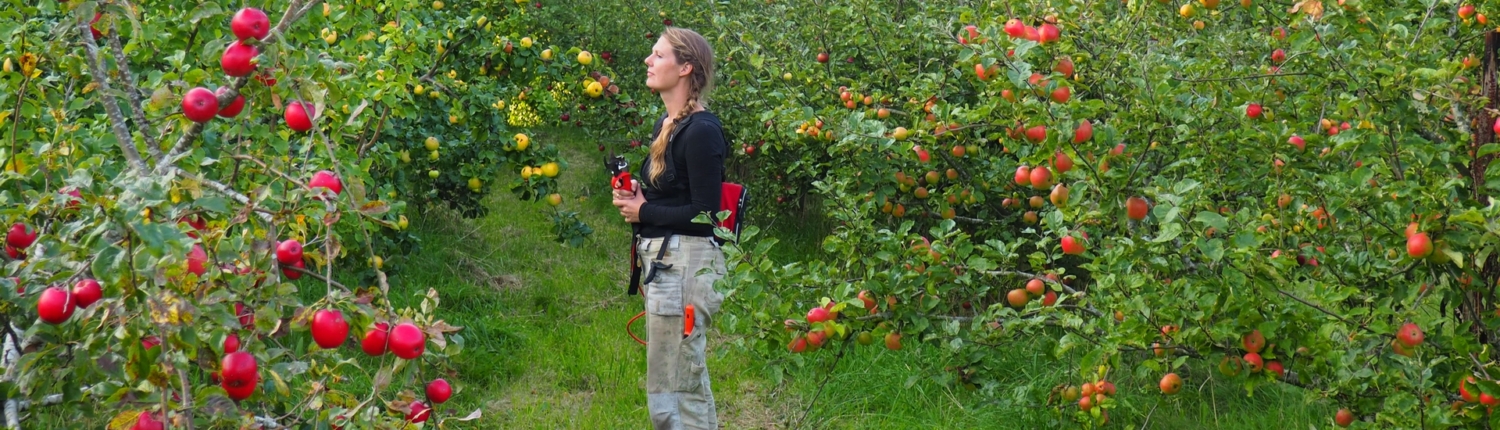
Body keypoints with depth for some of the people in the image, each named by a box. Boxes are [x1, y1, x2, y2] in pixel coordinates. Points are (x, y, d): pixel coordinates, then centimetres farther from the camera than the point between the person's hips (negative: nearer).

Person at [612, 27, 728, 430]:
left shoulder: (701, 131, -14)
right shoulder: (667, 125, 14)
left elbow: (704, 213, -18)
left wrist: (644, 212, -9)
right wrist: (634, 196, 0)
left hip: (686, 263, -10)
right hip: (661, 260, 10)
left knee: (671, 392, -5)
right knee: (690, 386, 19)